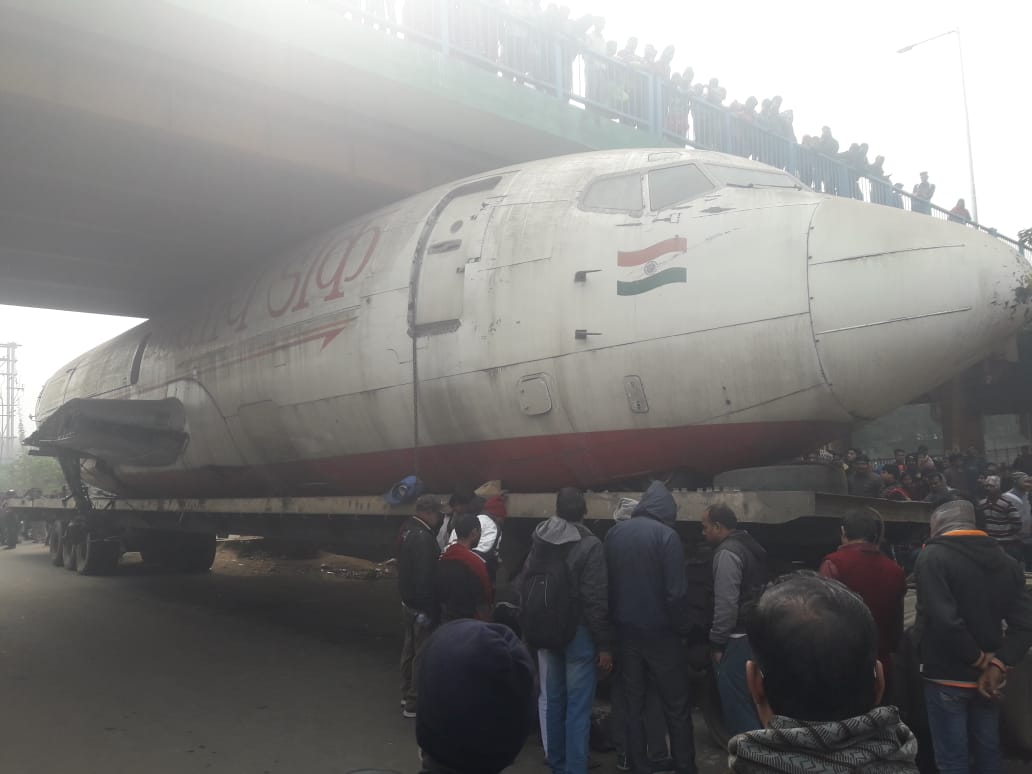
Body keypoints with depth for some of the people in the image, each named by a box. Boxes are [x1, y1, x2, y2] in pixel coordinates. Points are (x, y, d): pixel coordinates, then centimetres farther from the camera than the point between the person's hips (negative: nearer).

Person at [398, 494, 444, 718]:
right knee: (422, 652, 1)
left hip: (408, 601, 10)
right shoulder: (423, 538, -24)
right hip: (422, 605, -10)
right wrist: (430, 607, -22)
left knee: (410, 647, 20)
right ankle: (415, 702, 9)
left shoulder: (407, 530, 7)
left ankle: (407, 694, 32)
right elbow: (425, 576, -26)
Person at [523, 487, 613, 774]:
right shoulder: (590, 545, -15)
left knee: (553, 700, 16)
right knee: (578, 706, 1)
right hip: (577, 632, -6)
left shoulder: (538, 540, 3)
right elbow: (596, 600, -17)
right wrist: (604, 644, -11)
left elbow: (525, 584, 7)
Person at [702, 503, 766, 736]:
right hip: (755, 633, 10)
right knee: (750, 700, 17)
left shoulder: (727, 553, -15)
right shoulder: (751, 546, 14)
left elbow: (726, 604, -21)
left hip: (737, 639, -10)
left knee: (736, 703, -3)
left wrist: (716, 642, -14)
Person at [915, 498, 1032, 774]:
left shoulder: (932, 556, -15)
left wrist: (980, 658, -11)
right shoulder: (1005, 561, 5)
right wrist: (997, 665, -7)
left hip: (947, 676, -6)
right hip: (986, 676, 6)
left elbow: (944, 621, -25)